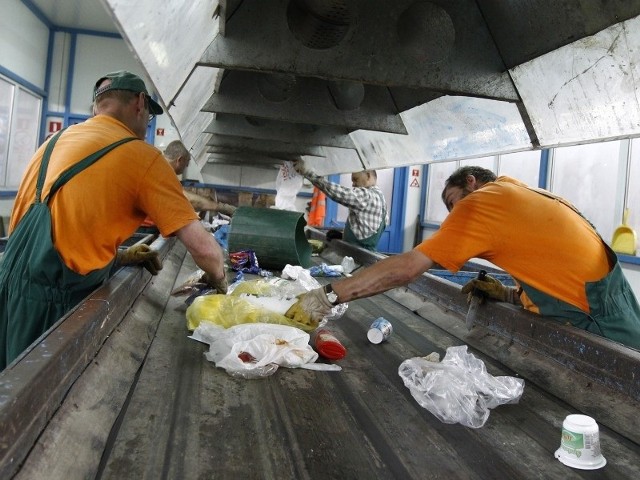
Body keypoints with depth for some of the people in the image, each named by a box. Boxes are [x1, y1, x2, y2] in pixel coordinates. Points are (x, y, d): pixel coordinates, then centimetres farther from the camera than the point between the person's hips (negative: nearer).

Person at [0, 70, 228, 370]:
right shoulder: (142, 157, -9)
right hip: (54, 297, -7)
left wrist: (120, 257, 16)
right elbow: (203, 247, -13)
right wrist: (218, 280, 8)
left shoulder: (56, 140, 13)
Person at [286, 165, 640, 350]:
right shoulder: (526, 193, 13)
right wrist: (510, 294, 3)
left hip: (598, 322, -9)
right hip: (603, 306, 9)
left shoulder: (484, 200, -15)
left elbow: (407, 267, -19)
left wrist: (328, 297, -16)